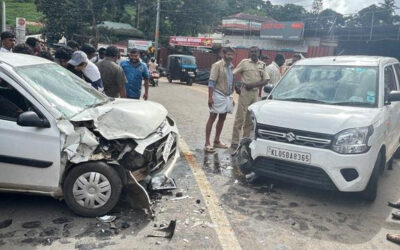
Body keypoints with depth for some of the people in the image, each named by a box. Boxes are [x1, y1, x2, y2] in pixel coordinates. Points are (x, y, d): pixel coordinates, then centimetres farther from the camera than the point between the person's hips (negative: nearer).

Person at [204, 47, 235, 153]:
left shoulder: (231, 66, 12)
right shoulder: (217, 65, -9)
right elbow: (211, 82, -14)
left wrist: (231, 96, 16)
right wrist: (210, 97, -20)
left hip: (227, 96, 7)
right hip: (218, 95, -7)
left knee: (222, 119, 11)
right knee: (212, 118, -4)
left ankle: (217, 141, 22)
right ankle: (207, 143, -2)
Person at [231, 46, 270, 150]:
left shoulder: (262, 65, 10)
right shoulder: (244, 62, 1)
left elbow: (266, 80, 3)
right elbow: (233, 74, 1)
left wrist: (252, 85, -10)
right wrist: (236, 87, -8)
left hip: (255, 93, 4)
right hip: (245, 93, -4)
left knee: (250, 119, 8)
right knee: (240, 118, -6)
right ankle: (234, 142, -2)